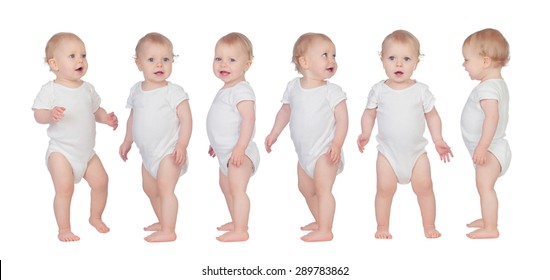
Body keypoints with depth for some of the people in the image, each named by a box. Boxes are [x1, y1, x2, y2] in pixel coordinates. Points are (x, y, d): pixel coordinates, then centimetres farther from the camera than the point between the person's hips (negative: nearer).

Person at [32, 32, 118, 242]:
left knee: (101, 181, 6)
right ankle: (64, 229, 1)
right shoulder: (50, 89, -12)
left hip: (87, 151, 6)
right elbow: (38, 114, -16)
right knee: (64, 188, -14)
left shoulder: (87, 88, 5)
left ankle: (95, 217, 30)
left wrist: (107, 118, -3)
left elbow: (95, 110, 16)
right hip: (61, 151, -6)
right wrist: (51, 114, -37)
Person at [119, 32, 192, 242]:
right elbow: (133, 117, 18)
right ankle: (163, 221, 38)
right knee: (150, 189, 20)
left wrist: (182, 145, -25)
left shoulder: (173, 92, -14)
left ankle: (168, 231, -10)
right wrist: (127, 141, 20)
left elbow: (186, 119, -17)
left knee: (165, 188, -15)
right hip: (148, 154, 8)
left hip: (168, 152, -8)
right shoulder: (136, 90, 5)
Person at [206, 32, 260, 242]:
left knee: (237, 188, -14)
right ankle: (237, 221, 36)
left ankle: (240, 230, -10)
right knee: (226, 187, 22)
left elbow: (248, 119, -29)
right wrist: (217, 143, 29)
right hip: (226, 152, 11)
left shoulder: (241, 90, -19)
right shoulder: (226, 89, 12)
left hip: (239, 153, -11)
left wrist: (240, 147, -35)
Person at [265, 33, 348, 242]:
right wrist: (274, 133, 14)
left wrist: (337, 144, -25)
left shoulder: (332, 91, -13)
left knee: (322, 187, -13)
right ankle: (320, 221, 35)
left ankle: (325, 230, -10)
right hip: (304, 152, 7)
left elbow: (342, 118, -15)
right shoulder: (293, 87, 1)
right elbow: (286, 111, 15)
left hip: (325, 151, -7)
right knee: (305, 188, 18)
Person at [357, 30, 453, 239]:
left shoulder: (421, 90, -4)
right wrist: (365, 133, -11)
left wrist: (438, 140, -2)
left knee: (424, 187, 2)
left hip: (416, 151, 1)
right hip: (388, 151, 0)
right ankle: (382, 228, 15)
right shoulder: (379, 90, -5)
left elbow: (432, 115, 5)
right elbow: (369, 113, 5)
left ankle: (429, 227, 18)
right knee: (385, 189, -1)